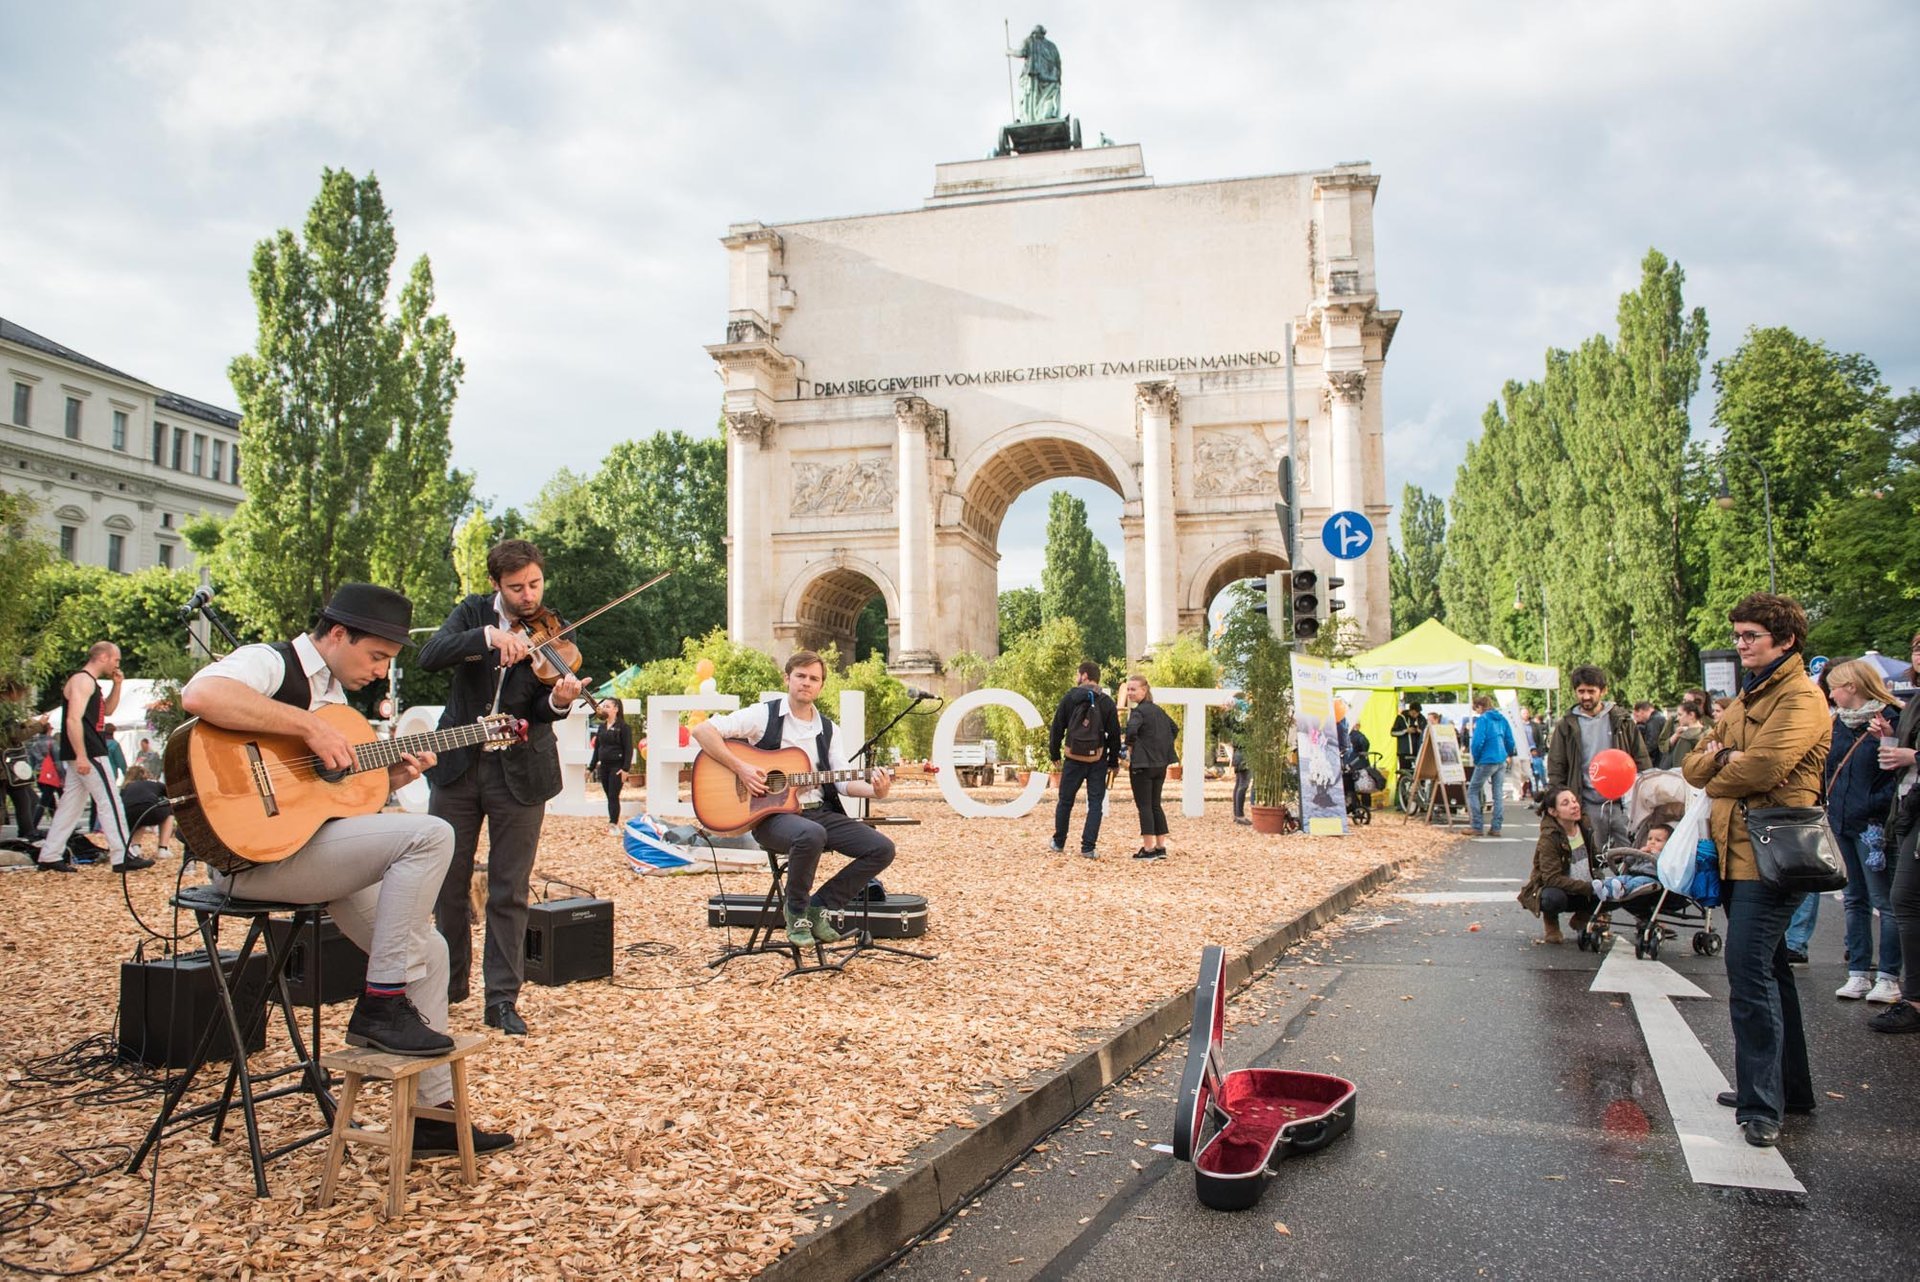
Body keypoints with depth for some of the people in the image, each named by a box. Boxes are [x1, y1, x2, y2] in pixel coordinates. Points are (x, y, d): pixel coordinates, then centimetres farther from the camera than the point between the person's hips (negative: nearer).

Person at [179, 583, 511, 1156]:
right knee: (430, 836, -24)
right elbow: (199, 694, -32)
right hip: (252, 854, -10)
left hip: (316, 852, 10)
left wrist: (388, 780, 5)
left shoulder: (334, 694, 19)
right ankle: (381, 1003, -14)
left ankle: (434, 1110, 12)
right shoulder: (269, 663, -8)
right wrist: (308, 725, -28)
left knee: (427, 950, 4)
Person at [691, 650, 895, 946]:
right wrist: (740, 767, -19)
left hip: (820, 812, 6)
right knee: (811, 834, -40)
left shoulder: (827, 728, 14)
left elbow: (844, 781, 6)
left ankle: (819, 906, 4)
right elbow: (702, 730, -9)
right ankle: (796, 911, -12)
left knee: (882, 849, -11)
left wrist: (874, 790, -15)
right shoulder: (763, 715, -1)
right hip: (771, 814, -6)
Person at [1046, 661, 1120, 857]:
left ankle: (1058, 842, 24)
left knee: (1065, 801, 13)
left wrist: (1054, 754, 8)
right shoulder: (1107, 701, 0)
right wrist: (1113, 761, 8)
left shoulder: (1069, 698, -3)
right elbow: (1114, 734, 0)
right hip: (1098, 761, 0)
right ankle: (1088, 847, -1)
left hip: (1074, 759, 0)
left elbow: (1057, 728, -2)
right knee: (1095, 803, 5)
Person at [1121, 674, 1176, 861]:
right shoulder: (1158, 710, 12)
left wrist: (1130, 748, -14)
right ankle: (1161, 847, 15)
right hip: (1160, 764, 8)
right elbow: (1173, 728, 25)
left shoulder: (1139, 711, -13)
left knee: (1144, 806, -1)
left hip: (1142, 764, -8)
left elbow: (1131, 729, -32)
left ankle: (1149, 848, 0)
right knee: (1155, 805, 14)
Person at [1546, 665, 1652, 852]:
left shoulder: (1621, 721, 6)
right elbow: (1556, 768, 5)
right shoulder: (1567, 726, 5)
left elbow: (1642, 760, 8)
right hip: (1588, 806, 0)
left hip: (1622, 803, 0)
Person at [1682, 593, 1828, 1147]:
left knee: (1749, 974, -13)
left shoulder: (1801, 697, -10)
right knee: (1767, 971, 17)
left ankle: (1762, 1106, -9)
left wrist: (1716, 774, -4)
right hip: (1737, 851, 10)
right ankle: (1789, 1087, 29)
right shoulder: (1746, 699, 20)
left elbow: (1763, 767, -24)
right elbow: (1693, 765, 13)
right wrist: (1720, 755, -10)